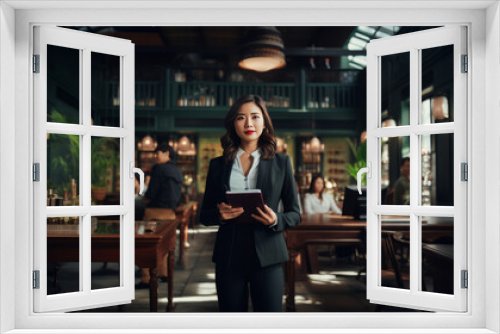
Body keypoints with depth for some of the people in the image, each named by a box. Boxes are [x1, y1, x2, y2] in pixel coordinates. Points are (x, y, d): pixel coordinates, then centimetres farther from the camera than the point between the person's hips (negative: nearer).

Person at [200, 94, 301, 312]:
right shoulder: (218, 165, 7)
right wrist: (219, 214, -11)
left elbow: (294, 214, 7)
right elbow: (204, 215, 11)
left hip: (266, 255, -1)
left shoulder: (281, 163, 4)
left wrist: (275, 220, -15)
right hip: (229, 255, 2)